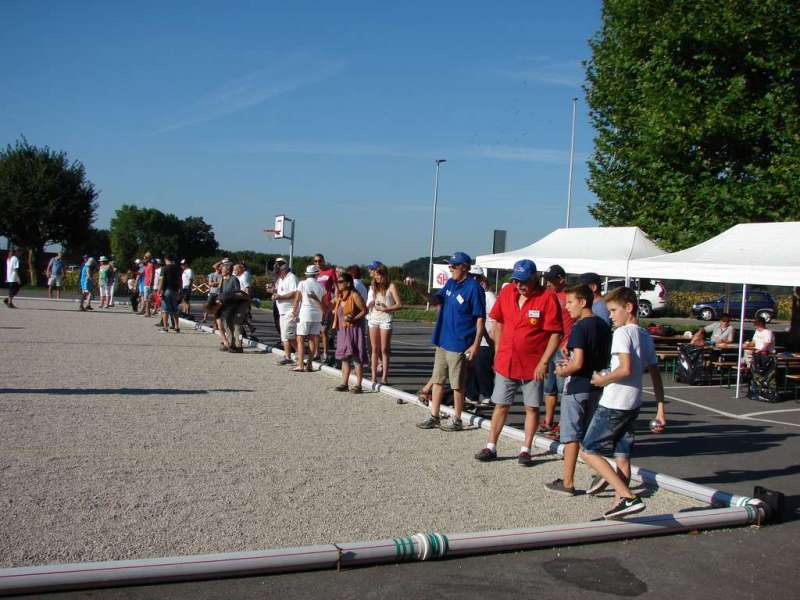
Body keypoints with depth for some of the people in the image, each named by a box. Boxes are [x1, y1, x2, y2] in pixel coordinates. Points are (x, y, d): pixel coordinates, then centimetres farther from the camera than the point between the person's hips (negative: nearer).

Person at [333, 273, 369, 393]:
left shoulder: (355, 295, -11)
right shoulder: (339, 297, 11)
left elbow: (364, 310, -13)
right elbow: (331, 308, 25)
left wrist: (353, 318, -22)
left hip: (354, 329, -8)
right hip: (342, 330, 8)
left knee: (357, 357, -3)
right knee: (344, 357, 11)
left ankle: (358, 385, 0)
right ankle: (344, 383, 17)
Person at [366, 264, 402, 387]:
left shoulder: (390, 287, -2)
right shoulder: (373, 287, 12)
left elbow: (399, 305, -9)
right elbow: (368, 305, 12)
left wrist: (385, 309, -16)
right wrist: (369, 305, -10)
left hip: (385, 319, -4)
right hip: (373, 319, 4)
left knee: (384, 349, 0)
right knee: (374, 348, 4)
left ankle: (384, 377, 3)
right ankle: (374, 377, 7)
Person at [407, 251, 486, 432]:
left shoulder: (473, 288, -14)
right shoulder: (450, 283, 8)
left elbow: (481, 318, -14)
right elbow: (436, 300, 12)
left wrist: (476, 344, -17)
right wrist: (418, 289, -4)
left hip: (458, 345, -8)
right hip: (442, 341, 8)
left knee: (457, 384, 3)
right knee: (437, 380, 13)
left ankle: (457, 420, 16)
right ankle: (434, 417, 22)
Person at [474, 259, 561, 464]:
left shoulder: (547, 298, -12)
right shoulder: (506, 292, 2)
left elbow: (555, 333, -12)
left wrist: (543, 362, -16)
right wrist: (498, 352, 9)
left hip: (533, 366, -3)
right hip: (505, 363, 4)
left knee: (532, 408, 7)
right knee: (501, 406, 9)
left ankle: (526, 450, 18)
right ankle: (491, 447, 18)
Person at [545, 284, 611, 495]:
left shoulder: (580, 327, -17)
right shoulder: (603, 326, 8)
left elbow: (578, 363, -23)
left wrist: (562, 371, -4)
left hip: (577, 387, -8)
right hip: (597, 387, 8)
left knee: (571, 436, 1)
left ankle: (567, 483, 7)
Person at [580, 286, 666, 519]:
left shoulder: (622, 333, -13)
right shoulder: (646, 336, 13)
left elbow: (625, 369, -26)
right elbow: (656, 375, 13)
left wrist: (602, 379, -10)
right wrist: (660, 410, 14)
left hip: (614, 404, -9)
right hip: (633, 404, 9)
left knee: (588, 451, -3)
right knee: (622, 456, 12)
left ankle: (629, 497, -10)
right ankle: (619, 502, 15)